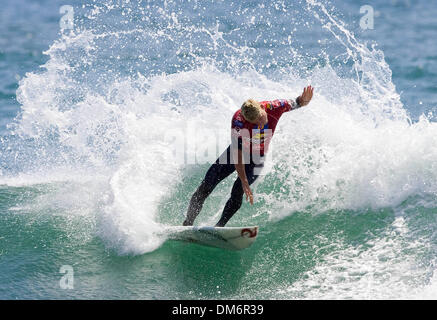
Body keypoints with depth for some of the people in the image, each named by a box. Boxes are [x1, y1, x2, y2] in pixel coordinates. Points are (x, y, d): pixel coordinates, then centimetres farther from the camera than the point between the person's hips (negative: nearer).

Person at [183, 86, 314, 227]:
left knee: (238, 190, -24)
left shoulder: (273, 107, -28)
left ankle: (220, 225, -19)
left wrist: (304, 100, -35)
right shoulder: (238, 120, -35)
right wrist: (244, 181, -44)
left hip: (256, 158, 1)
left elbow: (296, 103, -9)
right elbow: (237, 152, -37)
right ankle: (187, 223, 6)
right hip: (238, 152, -1)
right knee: (206, 186, -8)